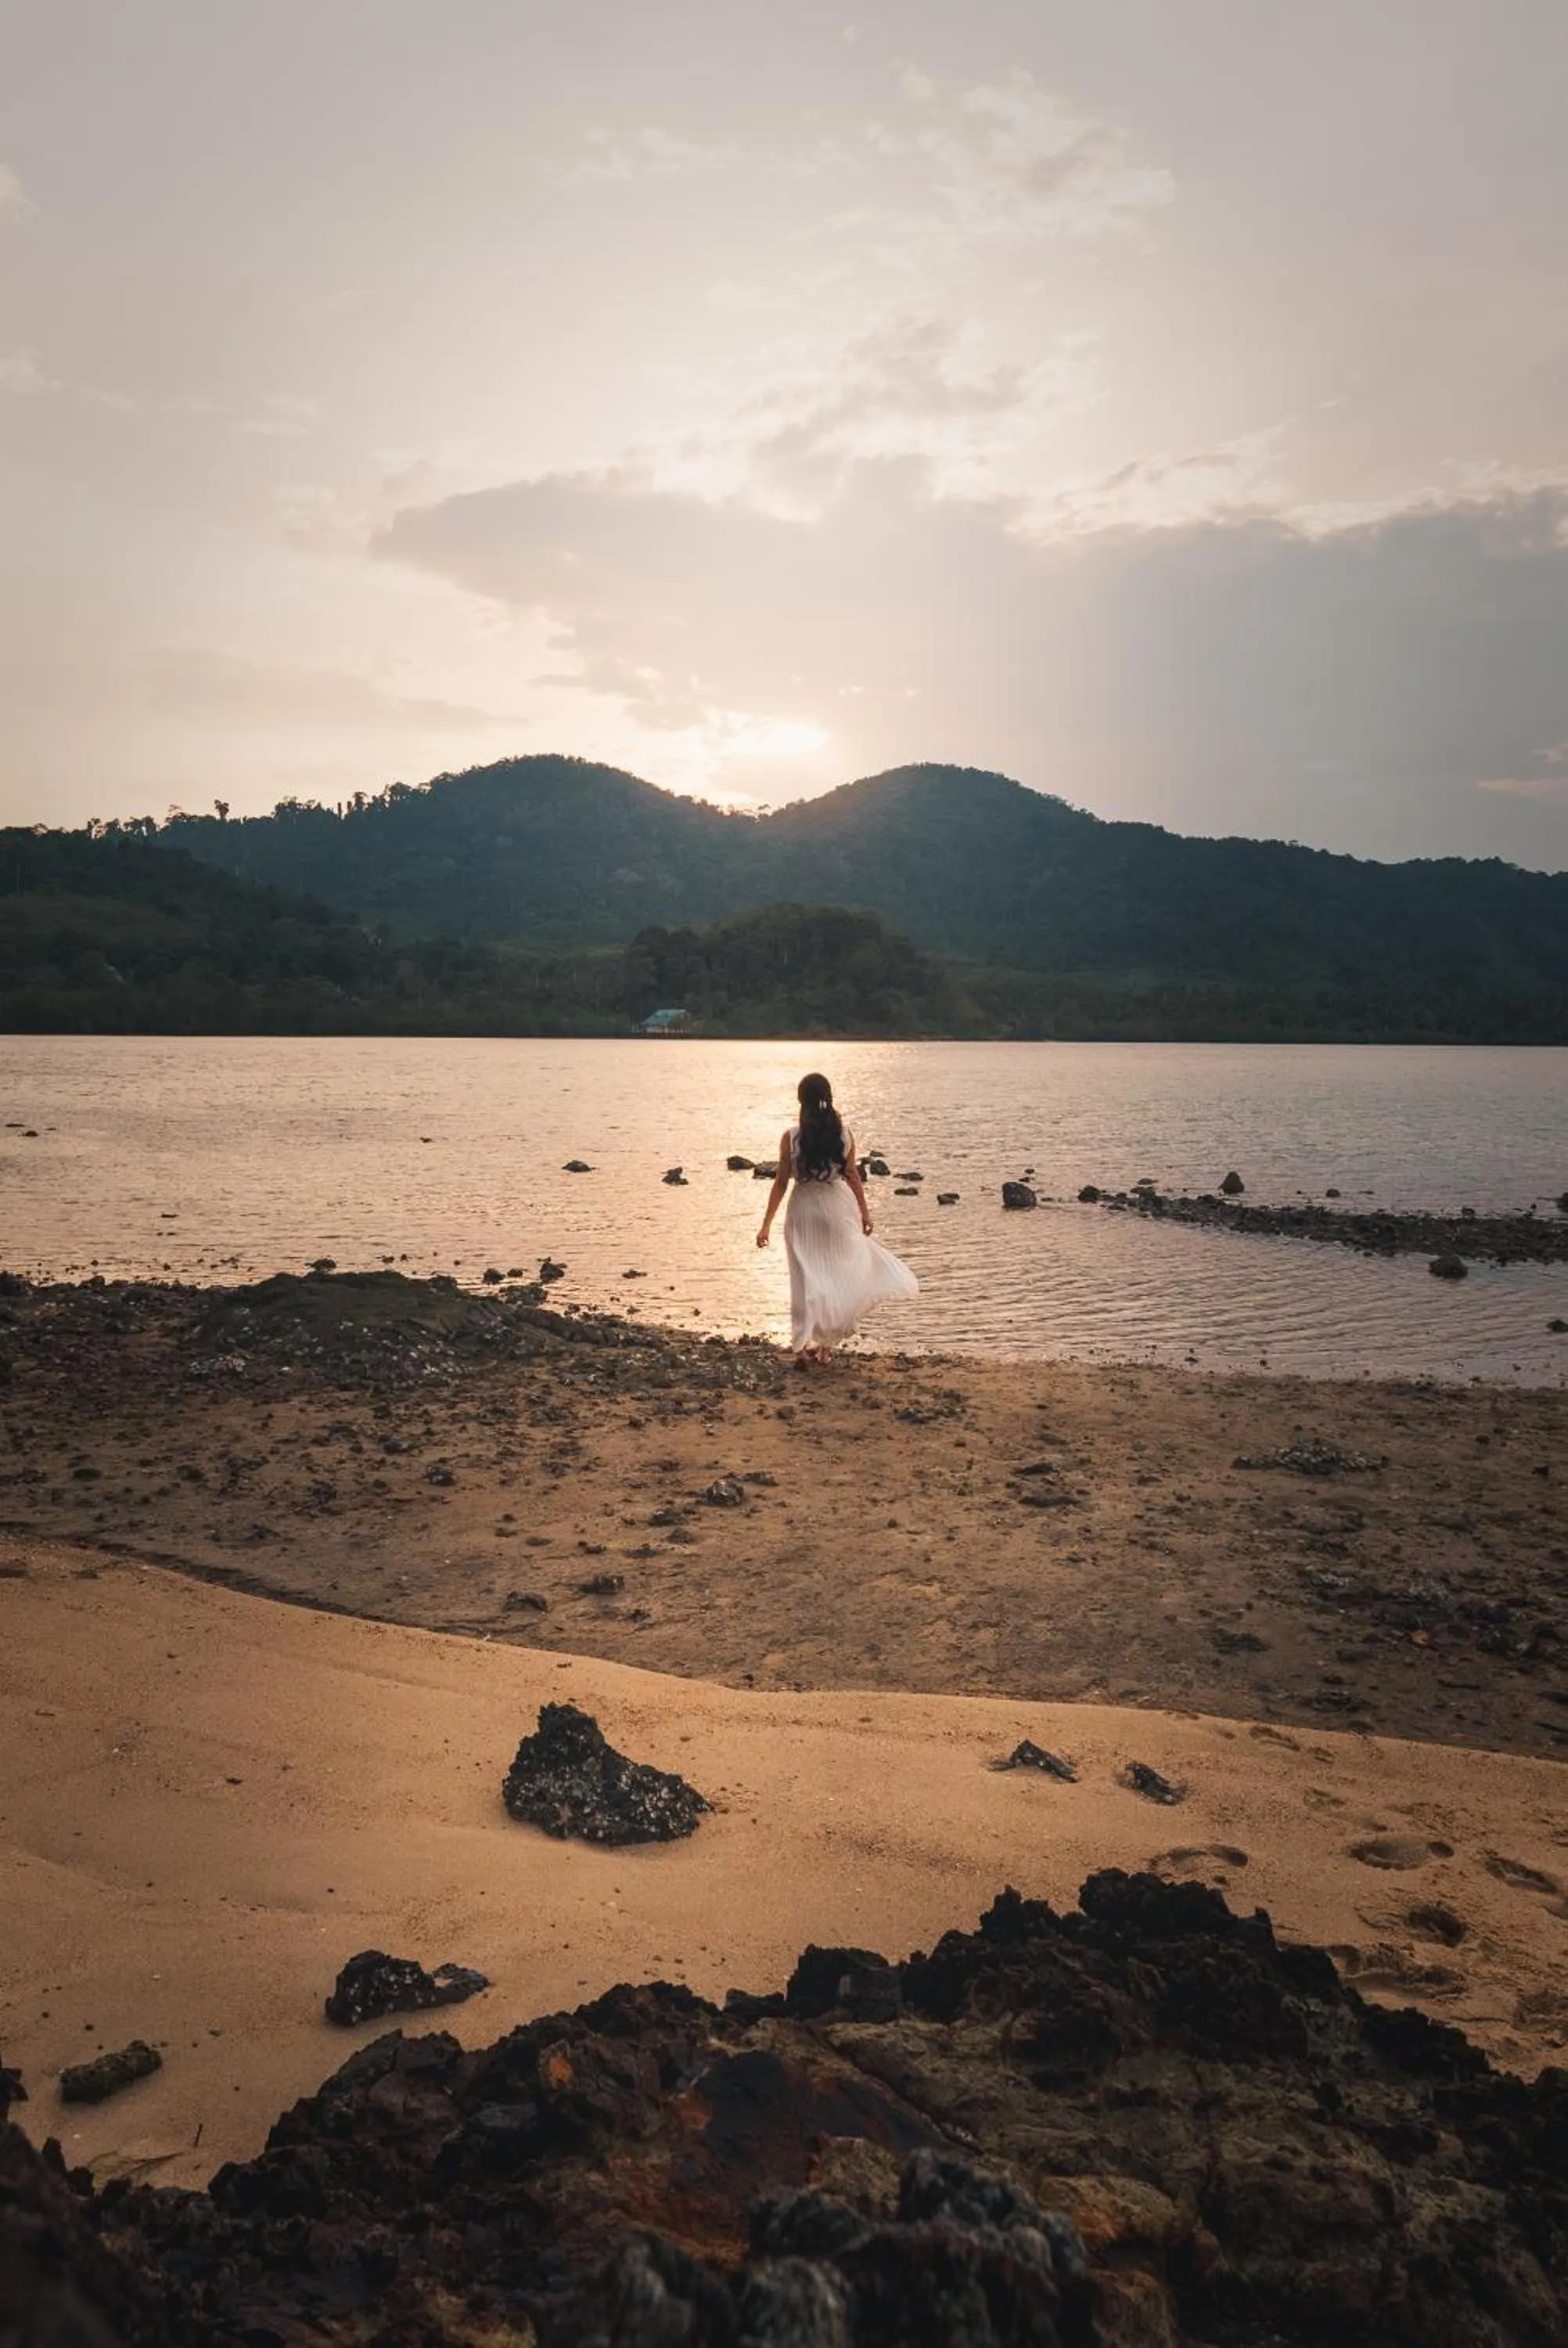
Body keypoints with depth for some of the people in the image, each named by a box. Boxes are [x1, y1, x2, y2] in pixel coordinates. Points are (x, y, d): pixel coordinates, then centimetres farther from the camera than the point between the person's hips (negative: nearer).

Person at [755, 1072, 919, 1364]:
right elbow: (852, 1176, 1)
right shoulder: (844, 1135, -7)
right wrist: (865, 1211, 14)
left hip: (803, 1208, -1)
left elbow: (781, 1182, -9)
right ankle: (826, 1343, 14)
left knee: (807, 1277, 9)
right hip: (838, 1207, 1)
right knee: (842, 1272, 14)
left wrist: (766, 1224, -3)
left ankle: (803, 1344, 7)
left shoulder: (791, 1137, -11)